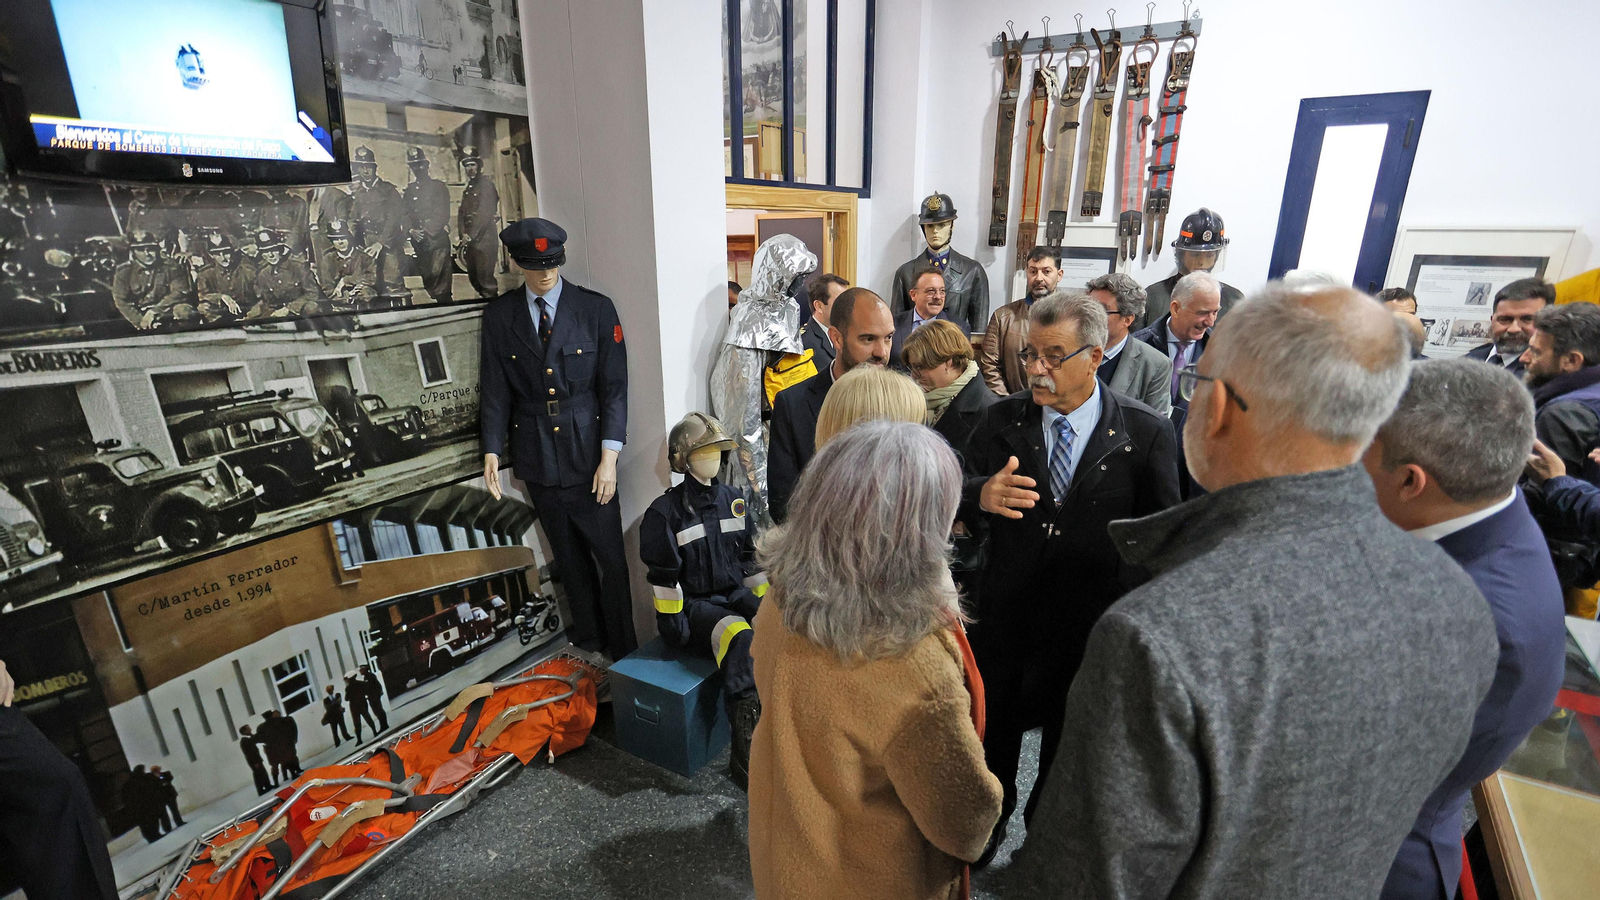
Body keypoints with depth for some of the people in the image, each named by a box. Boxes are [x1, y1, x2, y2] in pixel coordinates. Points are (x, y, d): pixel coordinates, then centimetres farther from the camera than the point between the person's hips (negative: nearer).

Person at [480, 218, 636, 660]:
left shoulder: (596, 308, -4)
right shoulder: (499, 315, 3)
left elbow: (614, 386, -6)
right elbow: (496, 390, 5)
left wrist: (610, 456, -12)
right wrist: (492, 450, -6)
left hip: (588, 450, -2)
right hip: (536, 454, 2)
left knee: (610, 554, 3)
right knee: (569, 556, 15)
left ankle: (625, 652, 20)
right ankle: (588, 637, 34)